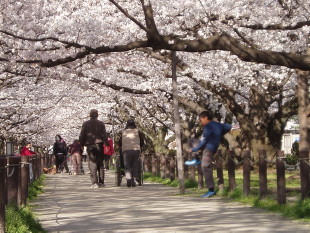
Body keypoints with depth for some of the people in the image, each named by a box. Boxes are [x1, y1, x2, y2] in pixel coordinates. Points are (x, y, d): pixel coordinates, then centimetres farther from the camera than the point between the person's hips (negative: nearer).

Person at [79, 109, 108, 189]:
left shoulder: (86, 124, 3)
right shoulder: (101, 123, 3)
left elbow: (82, 135, 2)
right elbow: (104, 135, 0)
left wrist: (82, 144, 11)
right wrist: (107, 143, 6)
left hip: (90, 146, -1)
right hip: (99, 144, 1)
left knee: (92, 164, -3)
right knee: (100, 163, 10)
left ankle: (94, 182, -14)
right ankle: (101, 182, 11)